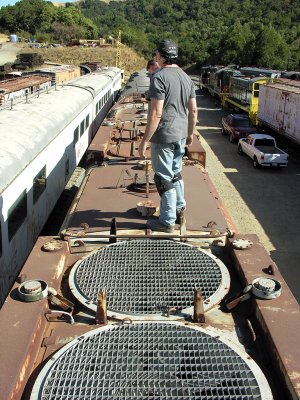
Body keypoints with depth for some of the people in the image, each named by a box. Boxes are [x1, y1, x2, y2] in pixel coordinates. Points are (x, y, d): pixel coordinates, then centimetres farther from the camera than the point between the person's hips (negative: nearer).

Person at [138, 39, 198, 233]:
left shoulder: (160, 77, -16)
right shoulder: (186, 77, 9)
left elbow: (156, 113, -21)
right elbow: (193, 110, 12)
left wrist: (145, 141, -16)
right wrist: (190, 133, 24)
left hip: (164, 136, -8)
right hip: (181, 135, 8)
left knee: (164, 177, 2)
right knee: (176, 172, 24)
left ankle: (167, 221, 12)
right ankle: (180, 208, 40)